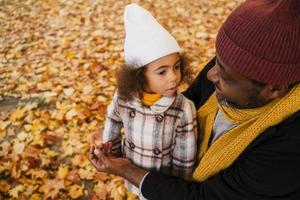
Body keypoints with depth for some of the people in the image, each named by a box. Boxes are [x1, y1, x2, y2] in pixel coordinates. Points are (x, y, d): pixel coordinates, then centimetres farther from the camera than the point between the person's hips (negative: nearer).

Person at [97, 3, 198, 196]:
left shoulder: (184, 110, -30)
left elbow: (185, 160, -18)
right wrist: (110, 149, 7)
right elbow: (113, 119, 1)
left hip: (165, 185, -2)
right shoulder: (123, 97, -22)